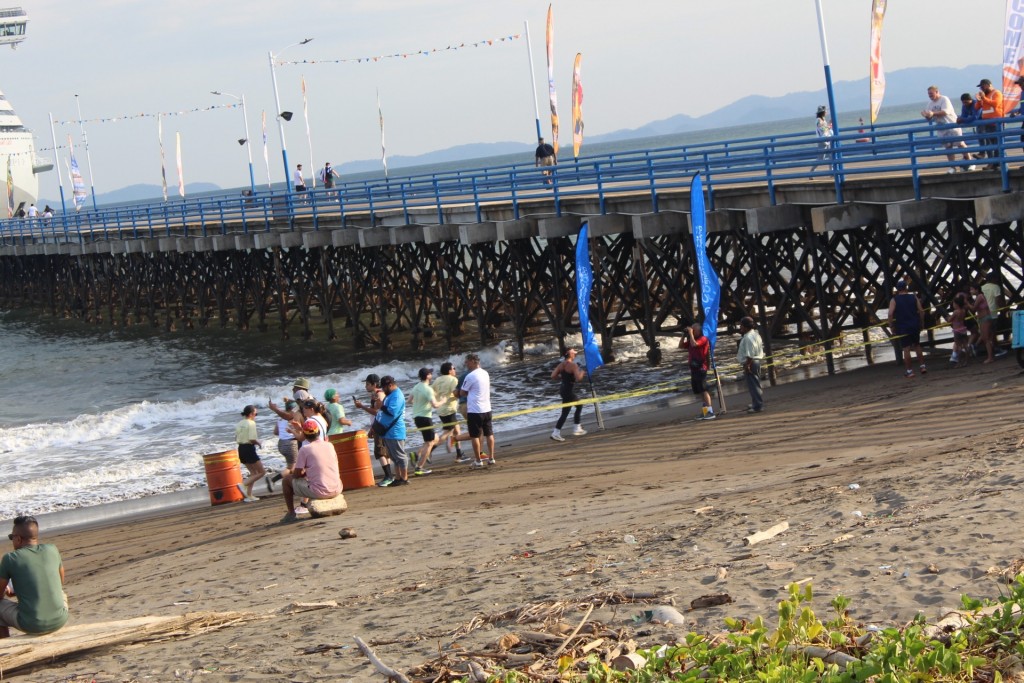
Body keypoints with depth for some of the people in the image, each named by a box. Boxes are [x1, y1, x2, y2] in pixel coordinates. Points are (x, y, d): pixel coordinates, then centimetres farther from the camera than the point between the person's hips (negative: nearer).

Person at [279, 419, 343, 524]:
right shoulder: (329, 446, 8)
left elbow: (297, 475, -4)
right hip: (336, 490, 5)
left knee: (287, 479, 12)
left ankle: (291, 513, 16)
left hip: (319, 493, -5)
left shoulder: (305, 449, -7)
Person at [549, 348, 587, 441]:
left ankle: (577, 428, 27)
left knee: (579, 405, 21)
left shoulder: (561, 365, 6)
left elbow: (553, 376, 2)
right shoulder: (573, 365, -17)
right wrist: (582, 372, -6)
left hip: (563, 389, 9)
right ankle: (555, 433, 5)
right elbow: (578, 378, -27)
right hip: (569, 391, -9)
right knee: (565, 413, 3)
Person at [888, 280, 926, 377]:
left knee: (906, 349, 1)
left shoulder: (894, 300, -3)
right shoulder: (913, 297, 4)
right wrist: (922, 323, 9)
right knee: (917, 346, 19)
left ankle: (909, 371, 1)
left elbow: (890, 314, -14)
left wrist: (891, 326, -7)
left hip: (902, 327, -3)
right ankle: (923, 366, 18)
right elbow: (921, 311, 0)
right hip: (915, 325, 3)